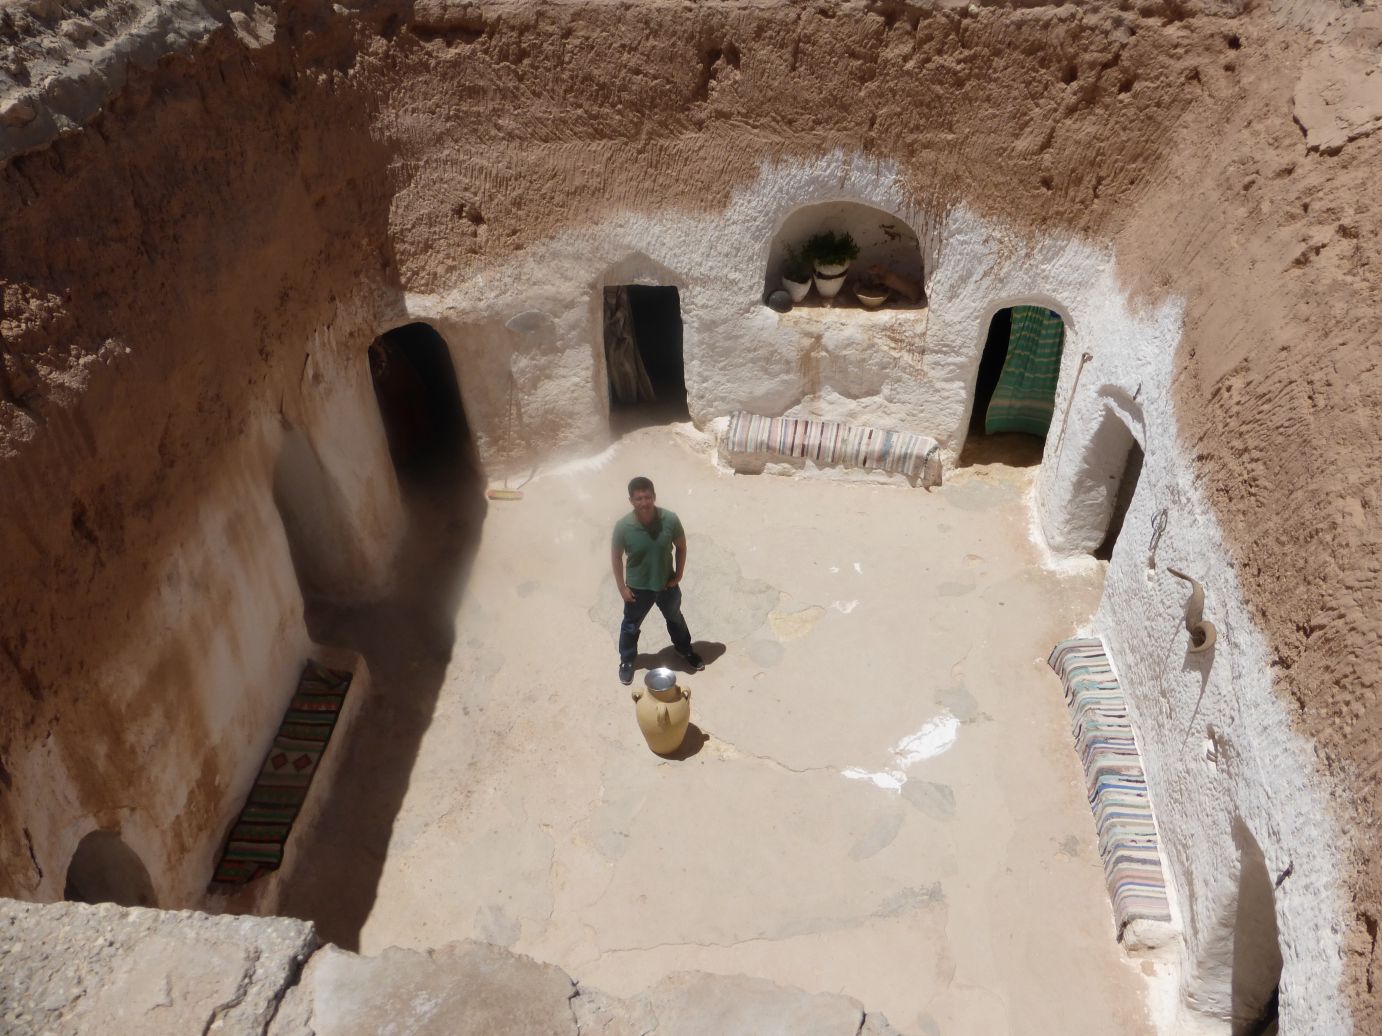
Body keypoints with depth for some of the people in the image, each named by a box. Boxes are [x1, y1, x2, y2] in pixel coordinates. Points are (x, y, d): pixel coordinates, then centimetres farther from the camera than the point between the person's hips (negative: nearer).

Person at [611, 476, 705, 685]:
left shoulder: (670, 519, -23)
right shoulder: (623, 526, -26)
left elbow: (681, 546, -5)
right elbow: (616, 557, -10)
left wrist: (678, 575, -4)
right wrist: (622, 587, -7)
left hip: (667, 583, 1)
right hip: (638, 587, -1)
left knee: (675, 619, 27)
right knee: (631, 625, 21)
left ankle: (686, 650, 54)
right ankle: (626, 661, 48)